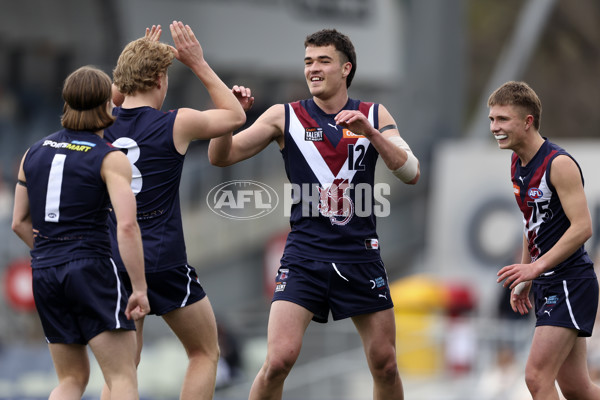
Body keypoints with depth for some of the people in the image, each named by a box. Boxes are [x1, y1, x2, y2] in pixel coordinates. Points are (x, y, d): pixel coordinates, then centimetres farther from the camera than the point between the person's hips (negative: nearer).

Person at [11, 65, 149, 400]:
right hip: (91, 268, -6)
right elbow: (127, 226, -16)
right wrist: (140, 288, -14)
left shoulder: (34, 153, 12)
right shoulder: (111, 159, -5)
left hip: (45, 272, 6)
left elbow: (20, 223, 16)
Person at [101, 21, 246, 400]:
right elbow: (235, 116, 9)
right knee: (206, 353, 12)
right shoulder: (176, 124, -10)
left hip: (115, 264, 4)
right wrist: (199, 63, 9)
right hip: (164, 264, -4)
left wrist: (140, 57, 25)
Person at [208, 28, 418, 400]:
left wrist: (368, 132, -17)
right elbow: (221, 157, -1)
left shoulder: (374, 116, 6)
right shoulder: (285, 116, 2)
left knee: (385, 365, 6)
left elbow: (411, 173, -5)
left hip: (361, 257, 2)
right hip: (304, 255, -2)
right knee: (279, 360, -17)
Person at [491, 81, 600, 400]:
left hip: (570, 283, -9)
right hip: (547, 286, 9)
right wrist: (525, 280, 19)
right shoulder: (518, 164, 11)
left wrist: (536, 267, -27)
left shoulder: (559, 164, -16)